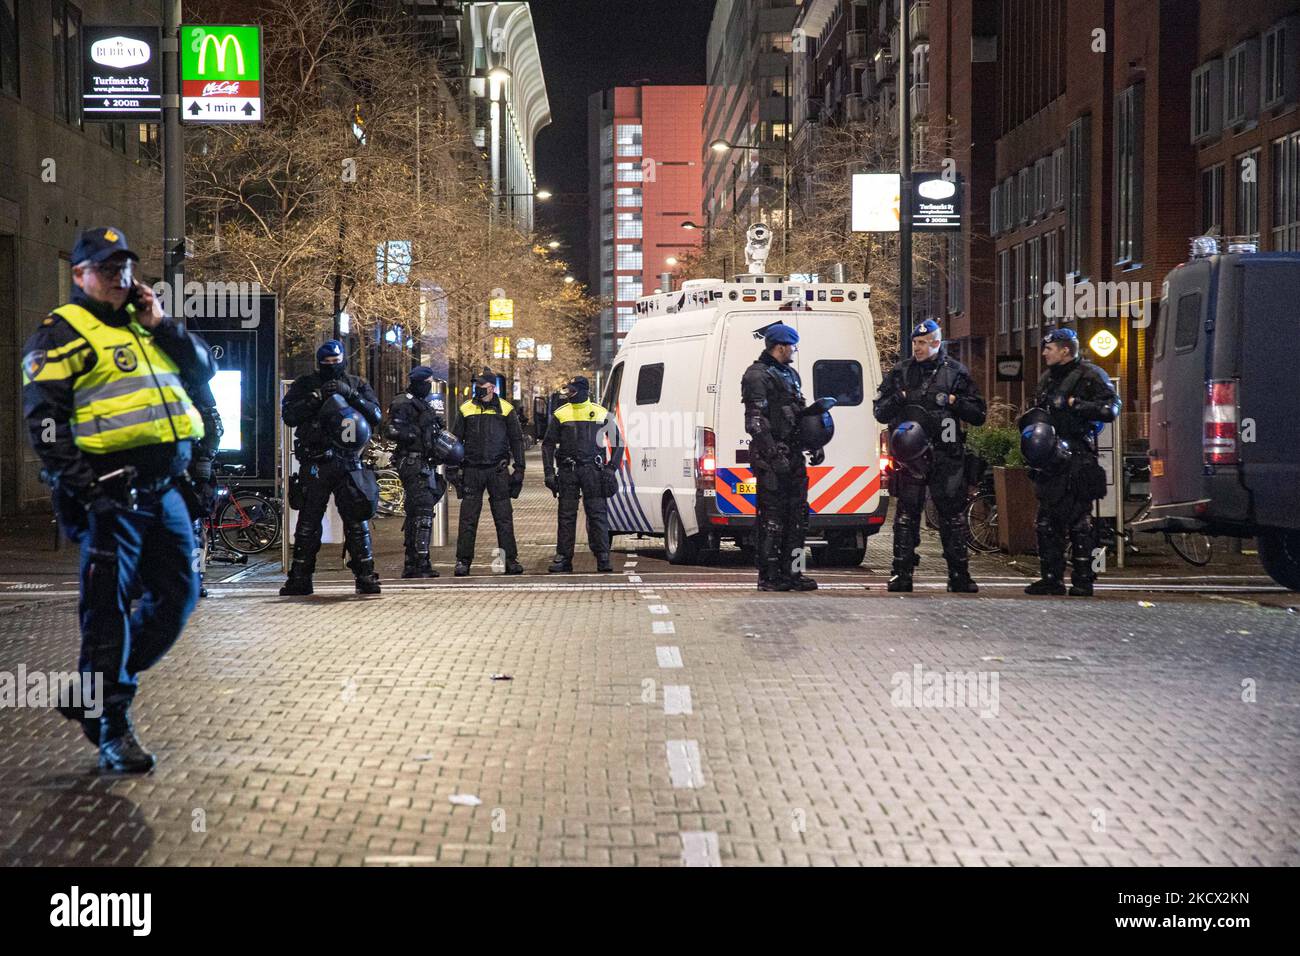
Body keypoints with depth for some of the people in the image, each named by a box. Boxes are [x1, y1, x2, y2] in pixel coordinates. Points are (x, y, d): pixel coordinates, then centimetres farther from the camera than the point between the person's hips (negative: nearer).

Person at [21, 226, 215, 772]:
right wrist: (77, 483, -18)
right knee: (109, 608, -4)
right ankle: (111, 729, 4)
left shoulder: (144, 326, 21)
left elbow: (204, 369, 17)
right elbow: (44, 416, -9)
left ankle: (95, 692, 23)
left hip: (162, 489, 8)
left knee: (178, 593, 10)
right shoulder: (61, 334, -1)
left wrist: (161, 326, 4)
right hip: (110, 494, -7)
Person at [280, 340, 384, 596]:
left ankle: (366, 577, 1)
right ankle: (299, 579, 9)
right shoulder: (305, 385, 8)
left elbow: (376, 416, 0)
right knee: (308, 522, 4)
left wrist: (350, 395, -11)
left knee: (357, 520, -3)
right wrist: (315, 398, -13)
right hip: (314, 465, 0)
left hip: (348, 463, 0)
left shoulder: (357, 385, 11)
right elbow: (288, 415, -3)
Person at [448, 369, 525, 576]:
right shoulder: (465, 410, 7)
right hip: (472, 470, 1)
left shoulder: (506, 409, 5)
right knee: (468, 518, 0)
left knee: (504, 517, 0)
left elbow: (516, 440, 9)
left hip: (498, 470, -1)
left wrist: (519, 468, 3)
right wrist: (452, 469, 6)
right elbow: (456, 440, 12)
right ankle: (463, 560, 5)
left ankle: (510, 559, 5)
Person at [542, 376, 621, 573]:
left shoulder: (601, 413, 6)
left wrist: (612, 467, 1)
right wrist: (549, 472, 1)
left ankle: (603, 557, -1)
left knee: (597, 514, -4)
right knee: (566, 515, 3)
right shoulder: (560, 414, 8)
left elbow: (618, 442, 12)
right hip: (567, 471, 1)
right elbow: (548, 444, 10)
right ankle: (563, 558, 7)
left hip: (593, 470, -1)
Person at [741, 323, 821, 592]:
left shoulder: (790, 374, 20)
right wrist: (773, 454, -22)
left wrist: (815, 445, 19)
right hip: (771, 458, -9)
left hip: (793, 456, 9)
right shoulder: (757, 376, -9)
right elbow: (755, 421, -16)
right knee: (771, 517, -6)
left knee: (797, 514, 9)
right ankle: (769, 576, -2)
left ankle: (791, 572, 15)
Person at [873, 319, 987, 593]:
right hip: (909, 453, 1)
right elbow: (880, 412, 12)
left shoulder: (956, 372, 8)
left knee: (953, 514, 2)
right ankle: (902, 573, 5)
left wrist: (953, 401, -8)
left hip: (947, 455, 0)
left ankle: (959, 575, 8)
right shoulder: (900, 372, 11)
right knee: (906, 514, 0)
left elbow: (979, 414, 8)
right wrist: (898, 398, -7)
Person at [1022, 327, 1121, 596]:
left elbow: (1110, 409, -13)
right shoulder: (1048, 379, 20)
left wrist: (1075, 405, -16)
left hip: (1077, 460, -8)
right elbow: (1035, 412, 29)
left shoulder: (1090, 376, -4)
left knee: (1078, 520, -7)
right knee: (1047, 522, 7)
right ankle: (1051, 578, 12)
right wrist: (1030, 425, 7)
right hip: (1050, 460, 8)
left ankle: (1083, 579, -2)